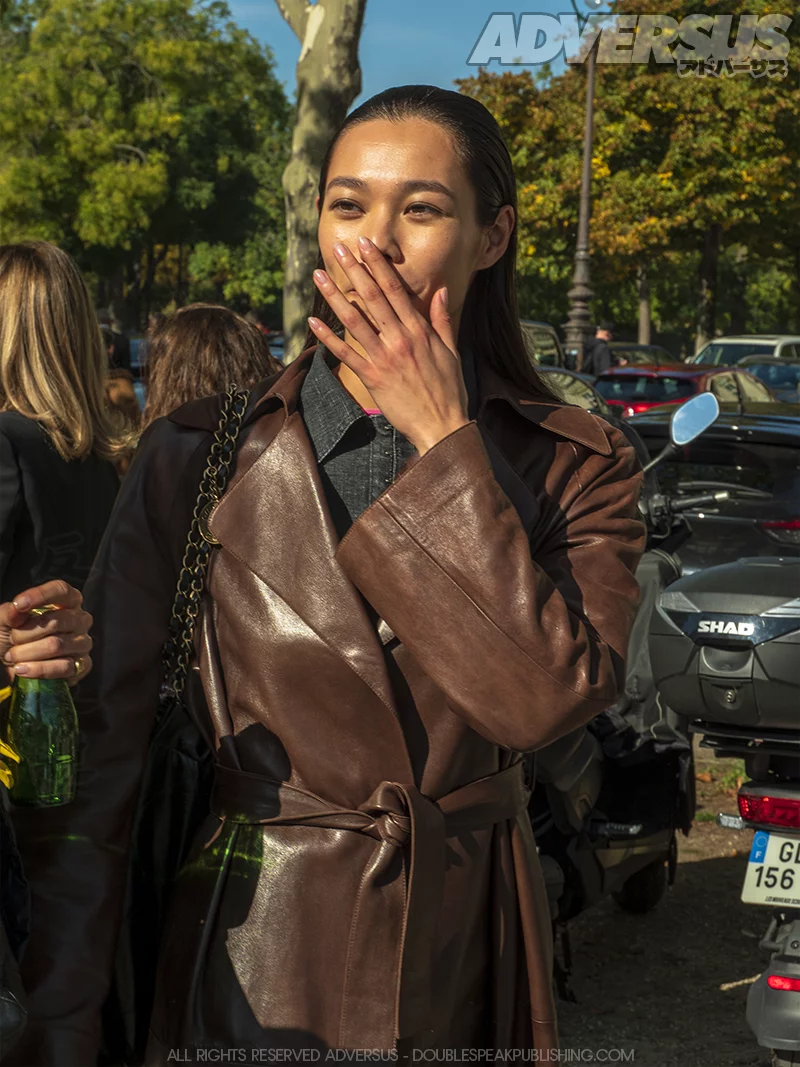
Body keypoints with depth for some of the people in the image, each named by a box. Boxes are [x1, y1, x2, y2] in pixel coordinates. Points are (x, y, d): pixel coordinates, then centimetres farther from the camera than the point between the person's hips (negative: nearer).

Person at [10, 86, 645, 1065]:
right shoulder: (197, 459, -6)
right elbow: (100, 755, -7)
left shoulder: (575, 469, -5)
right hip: (255, 965, -1)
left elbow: (545, 699, -22)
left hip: (465, 962, 1)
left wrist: (442, 439, -19)